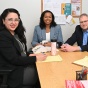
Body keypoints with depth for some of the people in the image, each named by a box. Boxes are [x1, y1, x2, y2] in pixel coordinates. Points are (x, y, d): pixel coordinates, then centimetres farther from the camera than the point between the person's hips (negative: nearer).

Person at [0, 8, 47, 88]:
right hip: (12, 72, -8)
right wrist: (35, 58, -18)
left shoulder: (16, 33, 8)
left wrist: (30, 55, -8)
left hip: (22, 64, 8)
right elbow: (14, 59, -21)